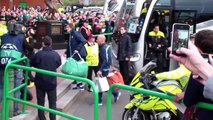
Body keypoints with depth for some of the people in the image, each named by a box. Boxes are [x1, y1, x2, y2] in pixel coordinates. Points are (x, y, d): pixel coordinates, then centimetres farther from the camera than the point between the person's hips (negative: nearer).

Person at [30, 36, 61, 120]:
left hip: (40, 82, -1)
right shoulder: (56, 55, -11)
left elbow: (32, 64, 1)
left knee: (40, 102, 14)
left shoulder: (38, 54, -16)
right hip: (52, 82, 1)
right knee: (52, 103, 12)